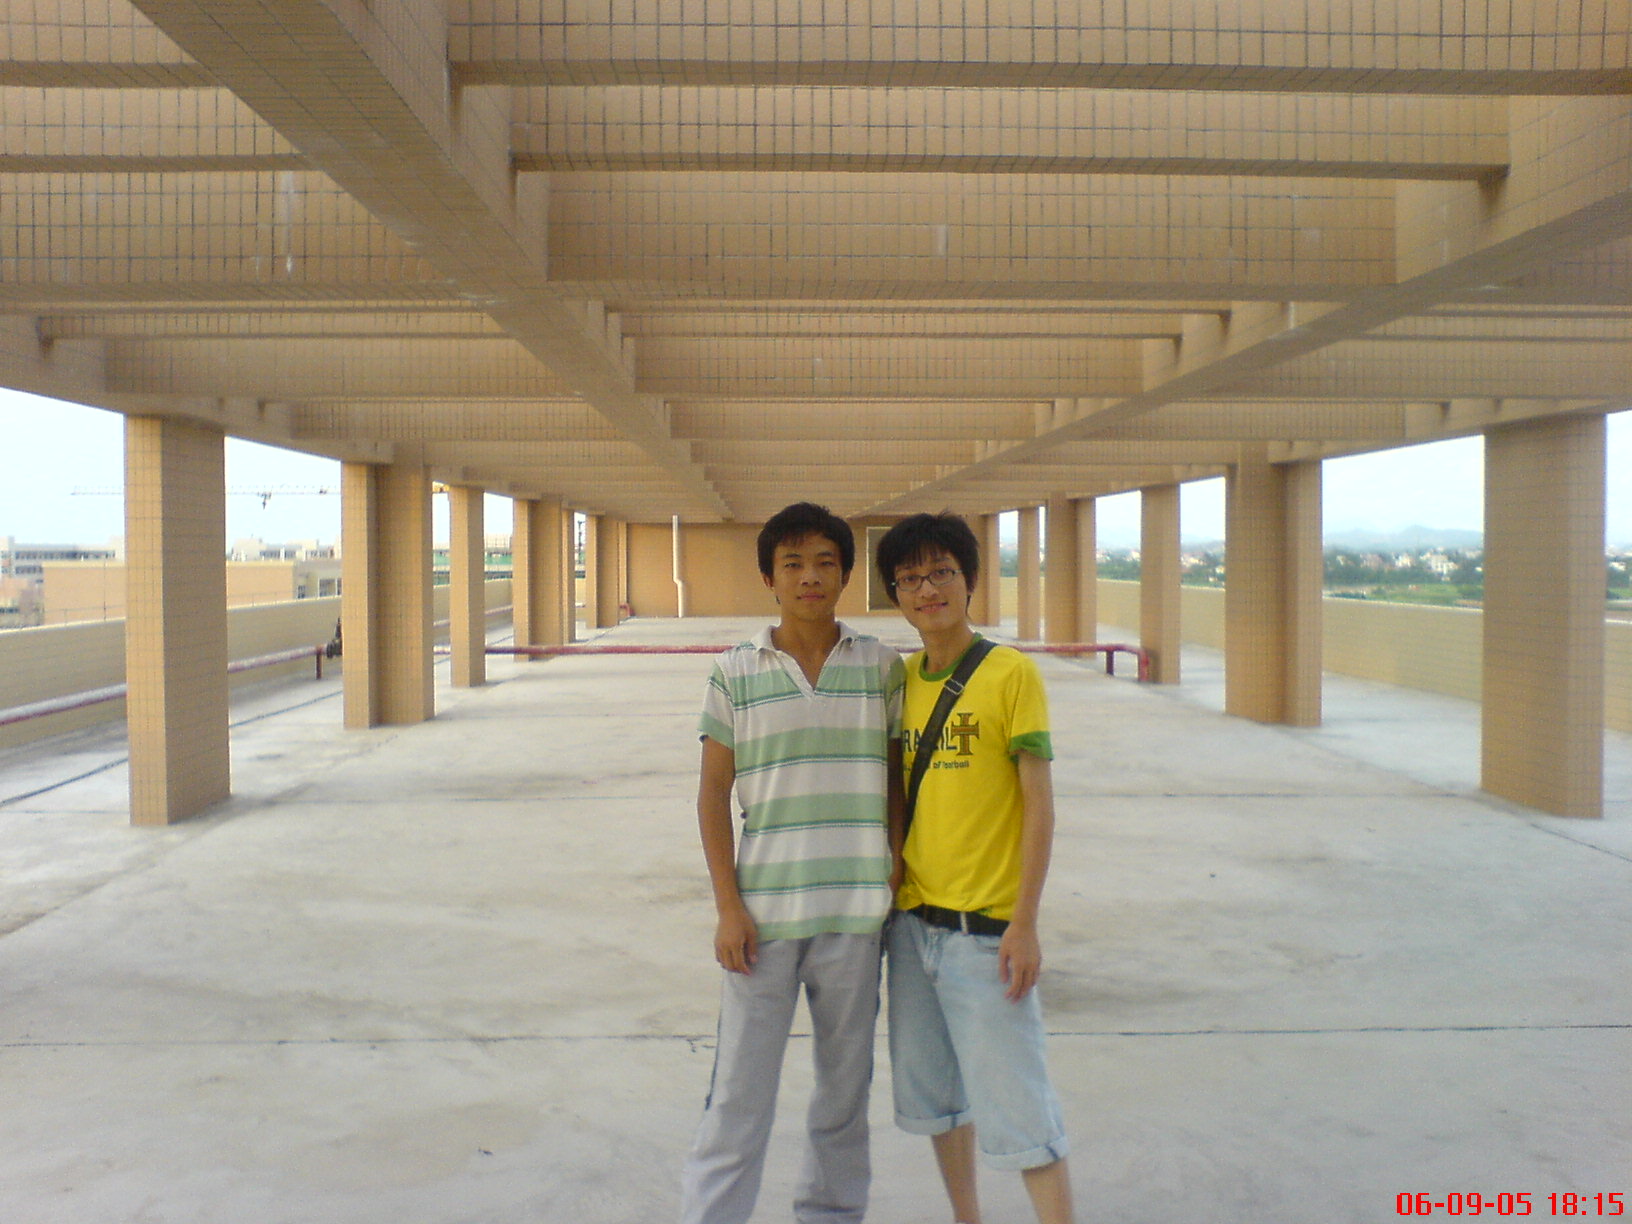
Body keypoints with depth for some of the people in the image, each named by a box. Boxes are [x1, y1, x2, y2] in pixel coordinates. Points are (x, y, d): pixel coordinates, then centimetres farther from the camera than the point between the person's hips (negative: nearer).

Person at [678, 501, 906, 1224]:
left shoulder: (881, 667, 3)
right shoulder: (735, 672, 0)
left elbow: (897, 778, 10)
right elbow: (713, 794, 2)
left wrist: (899, 869, 2)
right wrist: (727, 906, -3)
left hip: (856, 913, 1)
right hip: (763, 912, -1)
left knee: (845, 1086, 14)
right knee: (739, 1092, 3)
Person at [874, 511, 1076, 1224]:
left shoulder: (1011, 673, -9)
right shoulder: (900, 678, 7)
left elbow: (1039, 804, -11)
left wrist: (1024, 924, -15)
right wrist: (885, 896, 11)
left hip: (985, 928, -6)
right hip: (912, 920, 6)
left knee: (1016, 1108, -1)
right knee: (932, 1093, 17)